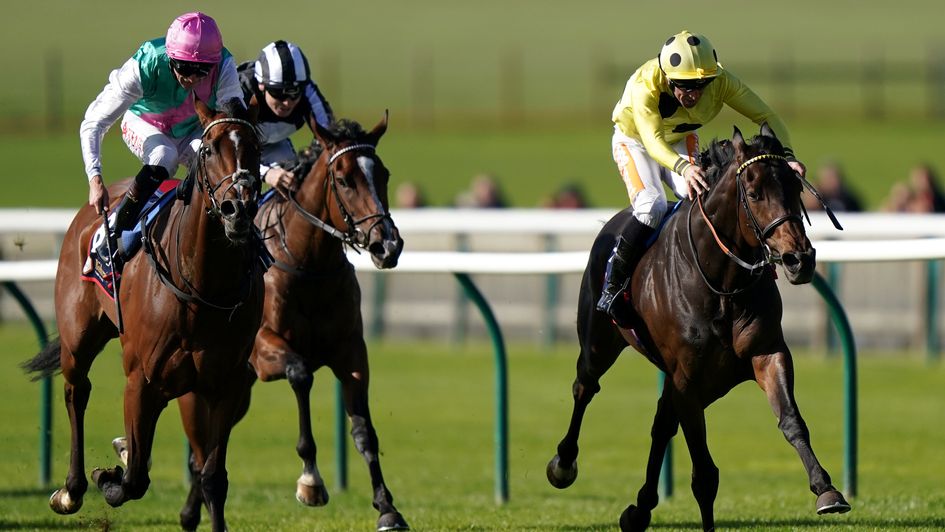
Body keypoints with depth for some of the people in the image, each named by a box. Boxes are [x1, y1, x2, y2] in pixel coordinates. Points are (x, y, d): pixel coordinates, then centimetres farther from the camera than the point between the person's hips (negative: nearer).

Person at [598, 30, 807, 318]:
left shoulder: (720, 81, -28)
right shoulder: (644, 86, -38)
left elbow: (766, 117, -23)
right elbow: (653, 142, -46)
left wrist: (787, 155, -41)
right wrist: (683, 168, -66)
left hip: (681, 142, 3)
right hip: (634, 140, -3)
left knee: (701, 198, -26)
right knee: (651, 205, -28)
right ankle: (612, 283, -12)